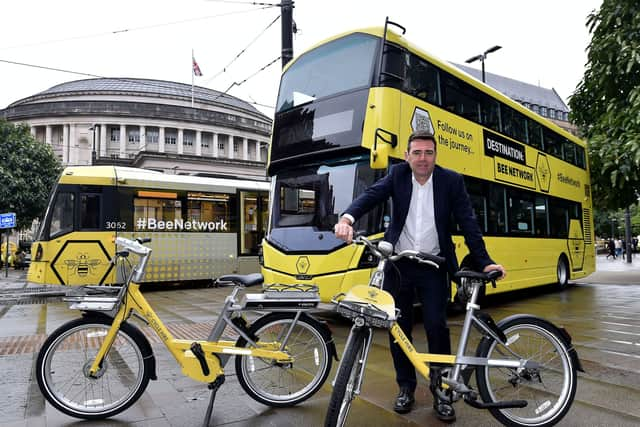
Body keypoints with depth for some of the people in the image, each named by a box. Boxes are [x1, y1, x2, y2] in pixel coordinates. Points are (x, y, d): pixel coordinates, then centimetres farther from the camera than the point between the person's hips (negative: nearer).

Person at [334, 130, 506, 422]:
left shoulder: (451, 181, -2)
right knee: (398, 327, 7)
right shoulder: (397, 174, 0)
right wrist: (347, 217, -37)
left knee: (437, 326, -5)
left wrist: (484, 262, -11)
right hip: (397, 264, 1)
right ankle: (406, 387, 25)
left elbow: (468, 223, -4)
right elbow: (372, 195, -17)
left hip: (432, 266, -1)